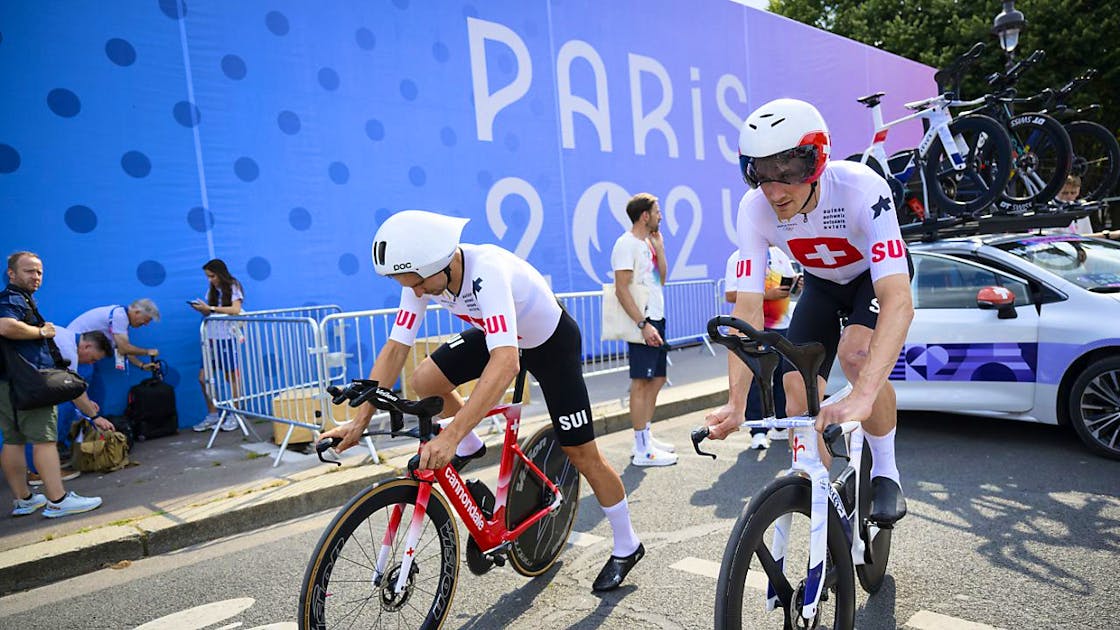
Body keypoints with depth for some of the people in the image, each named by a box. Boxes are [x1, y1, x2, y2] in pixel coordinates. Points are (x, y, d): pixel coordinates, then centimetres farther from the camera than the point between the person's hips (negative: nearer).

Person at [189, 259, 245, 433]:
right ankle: (212, 415, 14)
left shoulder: (233, 287, -1)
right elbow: (210, 314, 15)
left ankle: (235, 415, 8)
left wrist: (210, 308, -16)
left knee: (232, 377, -2)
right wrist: (202, 309, -5)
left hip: (228, 338, -6)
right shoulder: (211, 290, 17)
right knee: (203, 377, 3)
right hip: (212, 338, 7)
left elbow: (236, 310, -15)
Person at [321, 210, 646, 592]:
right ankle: (470, 448, 19)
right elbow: (395, 348, -17)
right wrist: (360, 420, -24)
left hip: (551, 342, -6)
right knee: (424, 382, -10)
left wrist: (450, 435, -57)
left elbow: (506, 362, -51)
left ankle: (626, 547, 20)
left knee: (580, 453, -2)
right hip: (495, 334, 6)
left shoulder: (487, 270, -41)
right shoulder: (422, 275, -21)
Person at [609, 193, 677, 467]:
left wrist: (659, 247, 6)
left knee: (656, 380, 13)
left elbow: (661, 278, 13)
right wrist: (643, 324, -23)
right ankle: (642, 450, -2)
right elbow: (622, 289, -18)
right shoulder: (627, 244, -11)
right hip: (643, 322, -10)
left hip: (655, 320, 10)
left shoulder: (648, 242, 17)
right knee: (641, 382, -7)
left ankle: (645, 439, 23)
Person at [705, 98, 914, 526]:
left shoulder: (862, 190, -39)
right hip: (822, 284, 4)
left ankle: (886, 472, -7)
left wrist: (861, 397, -58)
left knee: (855, 352, -33)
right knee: (798, 399, -8)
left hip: (878, 275, -3)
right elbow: (748, 308, -28)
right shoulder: (755, 209, -28)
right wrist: (735, 403, -37)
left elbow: (898, 300, -47)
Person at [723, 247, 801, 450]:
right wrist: (766, 294, -21)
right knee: (756, 378, -5)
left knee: (785, 376, 11)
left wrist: (797, 285, -1)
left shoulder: (780, 254, 13)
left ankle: (783, 426, 24)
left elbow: (791, 283, 23)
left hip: (783, 326, 6)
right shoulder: (738, 258, -7)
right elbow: (730, 295, -15)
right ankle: (758, 433, 1)